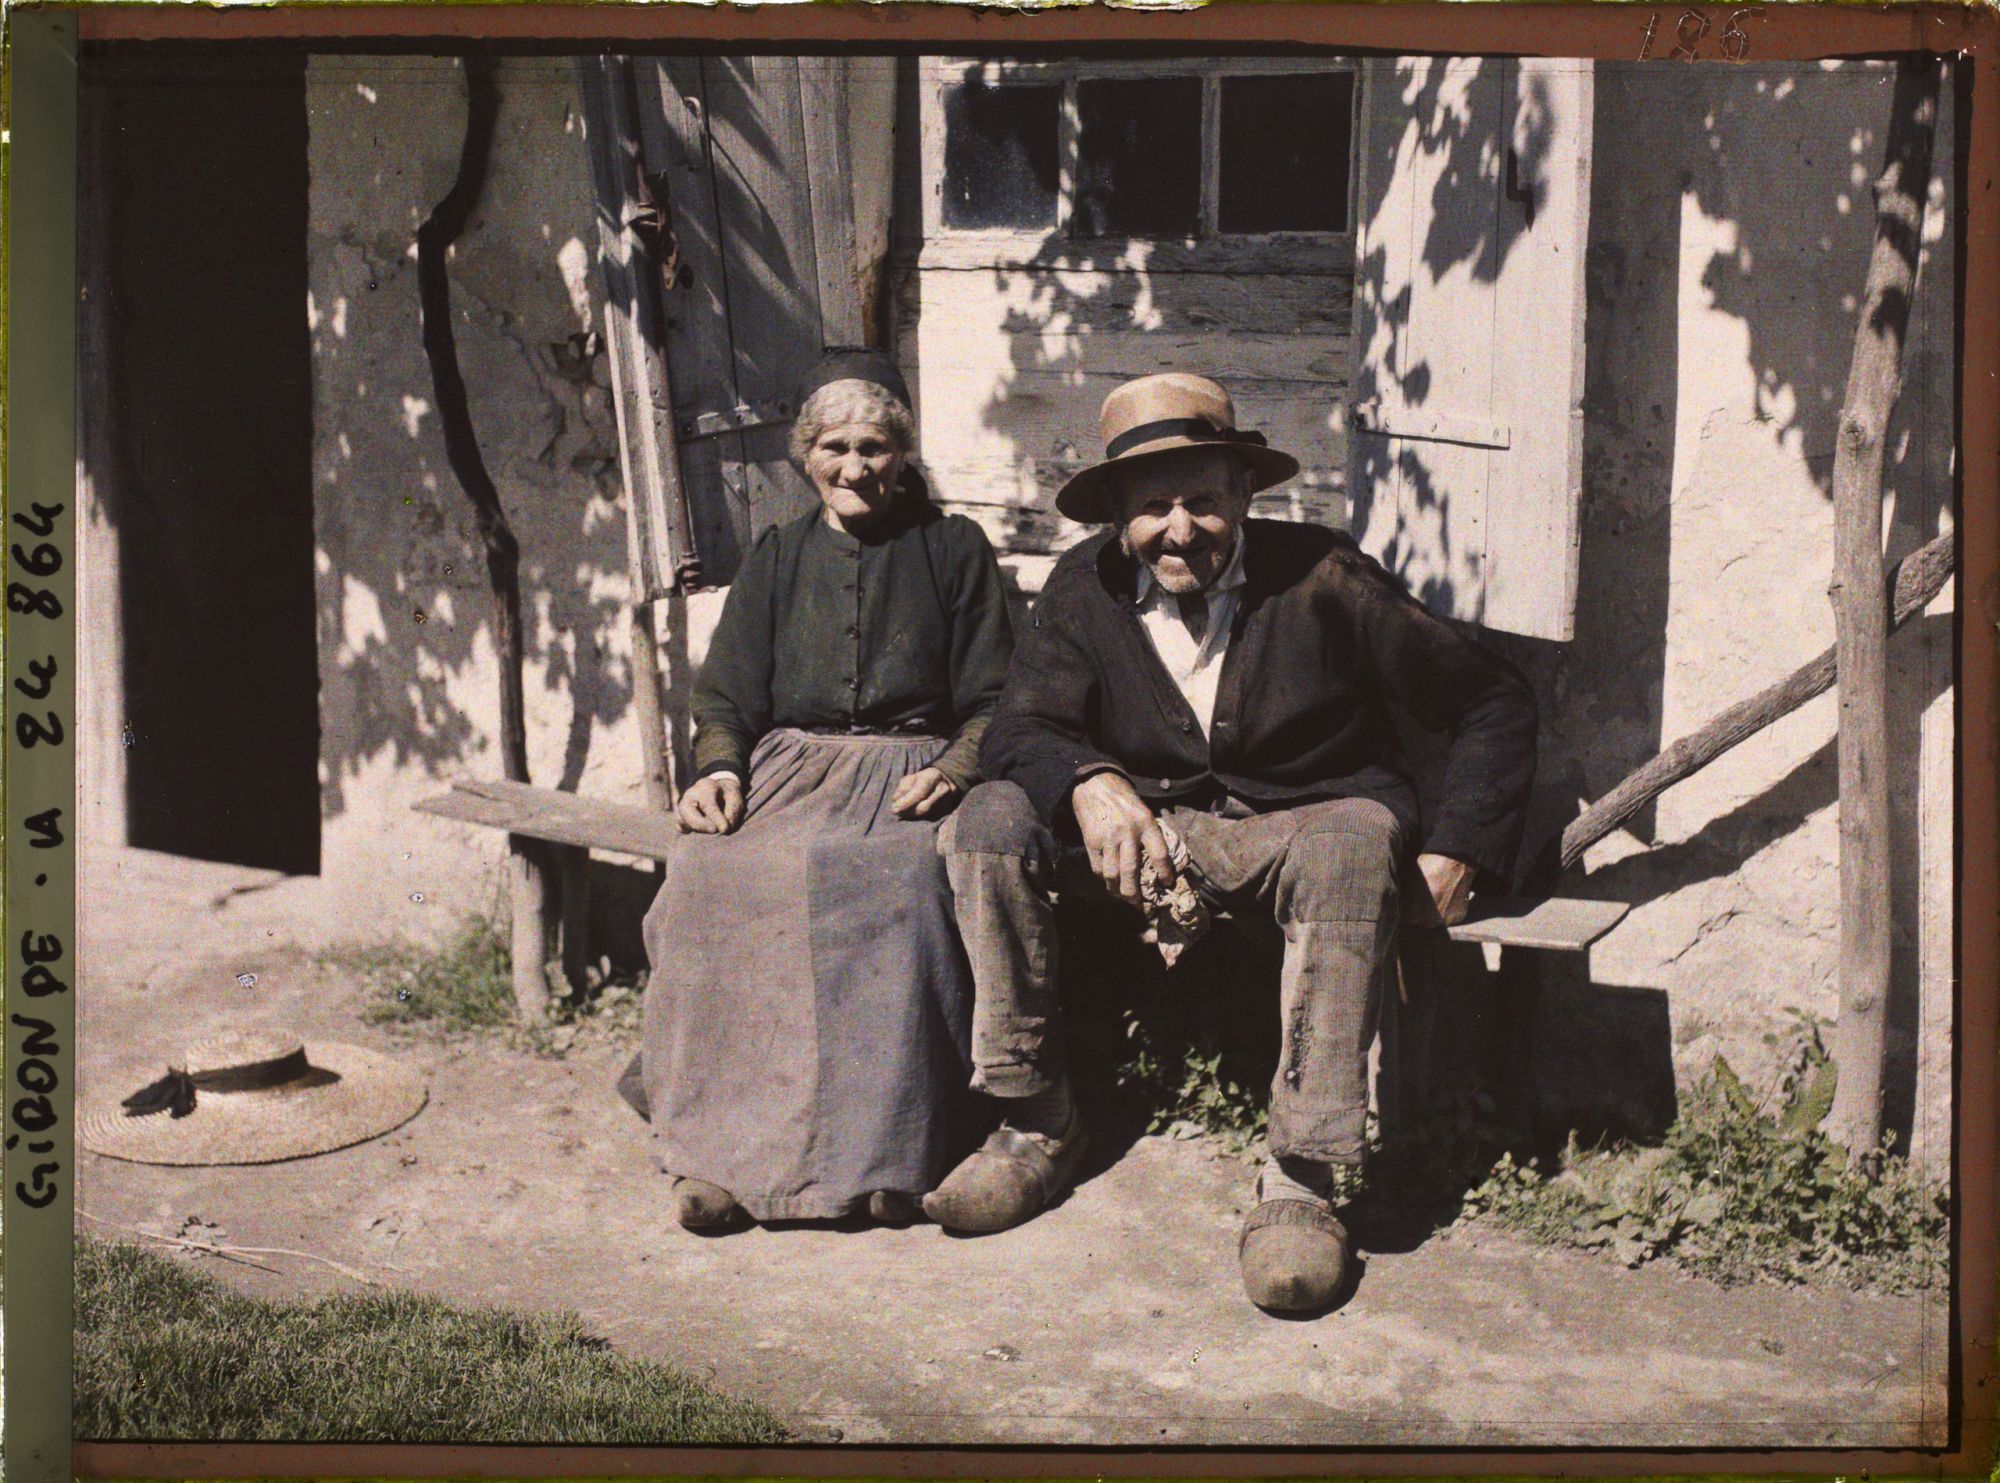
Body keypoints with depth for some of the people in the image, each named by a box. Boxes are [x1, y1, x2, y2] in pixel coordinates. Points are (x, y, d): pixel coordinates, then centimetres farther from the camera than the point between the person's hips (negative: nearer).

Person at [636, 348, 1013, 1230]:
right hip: (786, 764, 3)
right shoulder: (778, 556, 22)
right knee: (712, 876, -31)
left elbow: (992, 703, 9)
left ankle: (877, 1154, -32)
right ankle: (725, 1145, -28)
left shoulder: (953, 548, 14)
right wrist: (718, 770, -6)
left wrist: (953, 772, -12)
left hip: (905, 775, -2)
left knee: (890, 886, -37)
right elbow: (726, 694, 16)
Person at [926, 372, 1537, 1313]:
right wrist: (1089, 783, -31)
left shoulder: (1323, 581, -9)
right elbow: (1021, 727, -7)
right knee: (989, 819, -20)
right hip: (1149, 823, 3)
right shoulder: (1085, 586, 0)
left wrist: (1458, 852, -14)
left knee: (1353, 846, -38)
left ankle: (1299, 1181, -32)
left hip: (1302, 823, -3)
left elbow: (1495, 704, -3)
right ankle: (1036, 1124, -11)